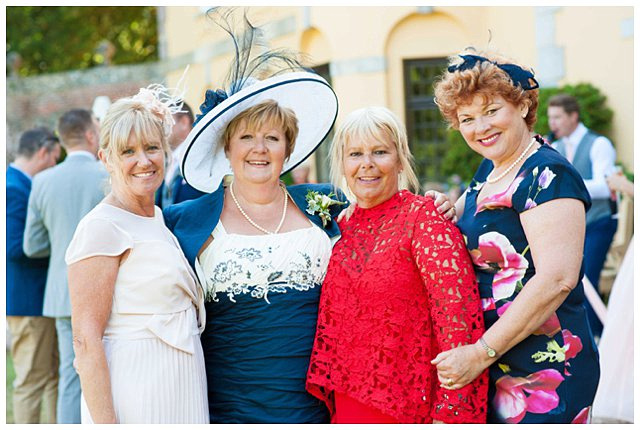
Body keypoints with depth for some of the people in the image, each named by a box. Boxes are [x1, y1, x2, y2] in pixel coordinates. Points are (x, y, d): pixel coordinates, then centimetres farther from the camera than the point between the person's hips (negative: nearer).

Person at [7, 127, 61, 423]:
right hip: (28, 299, -10)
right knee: (32, 380, -1)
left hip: (42, 296, 10)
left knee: (55, 375, 16)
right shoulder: (14, 189, -18)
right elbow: (15, 248, -25)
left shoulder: (23, 185, 13)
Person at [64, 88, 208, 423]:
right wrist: (106, 422, -21)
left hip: (182, 389, 7)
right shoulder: (101, 226, -13)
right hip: (134, 395, -7)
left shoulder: (160, 218, 11)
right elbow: (86, 340, -17)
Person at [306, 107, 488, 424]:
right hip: (347, 402, 5)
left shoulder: (424, 217, -11)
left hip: (410, 407, -5)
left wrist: (449, 412, -21)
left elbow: (457, 314, -17)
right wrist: (325, 389, 10)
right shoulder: (341, 226, 5)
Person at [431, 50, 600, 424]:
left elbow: (557, 279, -25)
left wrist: (482, 352, -22)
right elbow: (470, 239, 26)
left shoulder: (548, 175, -16)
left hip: (544, 370, -8)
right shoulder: (489, 172, 10)